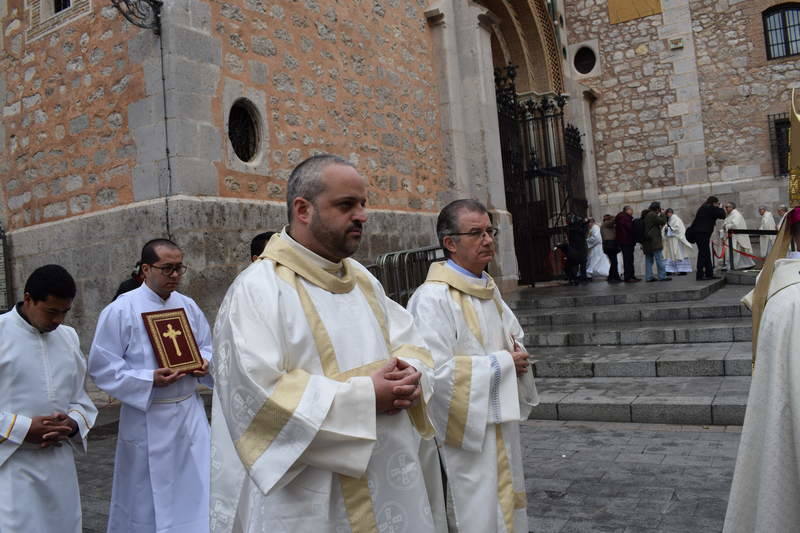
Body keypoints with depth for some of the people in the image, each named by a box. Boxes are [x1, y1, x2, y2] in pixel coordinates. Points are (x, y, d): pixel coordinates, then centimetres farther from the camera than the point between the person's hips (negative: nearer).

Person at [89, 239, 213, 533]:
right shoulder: (120, 310, -10)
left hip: (190, 412, 4)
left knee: (197, 489, 8)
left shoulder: (188, 306, 5)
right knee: (147, 495, 11)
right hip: (147, 418, -4)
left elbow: (206, 347, 16)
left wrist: (204, 364, -7)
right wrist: (149, 379, -21)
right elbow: (101, 367, -10)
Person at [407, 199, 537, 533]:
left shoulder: (488, 287, 7)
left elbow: (513, 336, 22)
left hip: (500, 424, 9)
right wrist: (502, 364, -19)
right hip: (466, 432, -8)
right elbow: (436, 371, -29)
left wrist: (517, 355, -3)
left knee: (505, 504, 21)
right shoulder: (433, 298, -22)